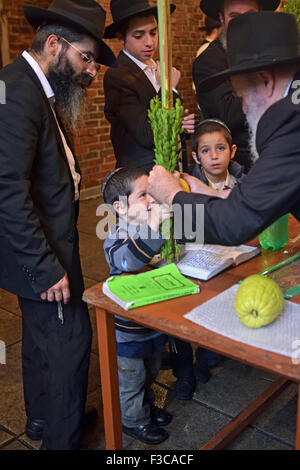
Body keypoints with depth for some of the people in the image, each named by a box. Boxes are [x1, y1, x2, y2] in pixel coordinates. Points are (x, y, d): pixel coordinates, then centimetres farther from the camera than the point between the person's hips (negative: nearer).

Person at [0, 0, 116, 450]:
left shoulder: (38, 90, 12)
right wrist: (46, 267, -24)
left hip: (42, 250, 11)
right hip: (40, 253, -11)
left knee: (42, 334, 22)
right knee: (70, 337, -1)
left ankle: (41, 417, 42)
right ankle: (61, 439, 19)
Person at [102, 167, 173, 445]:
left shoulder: (151, 226, -2)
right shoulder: (117, 237, -27)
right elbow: (130, 259, -48)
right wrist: (153, 224, -56)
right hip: (129, 330, -7)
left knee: (150, 371, 28)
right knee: (131, 377, 14)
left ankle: (146, 405, 52)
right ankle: (133, 420, 37)